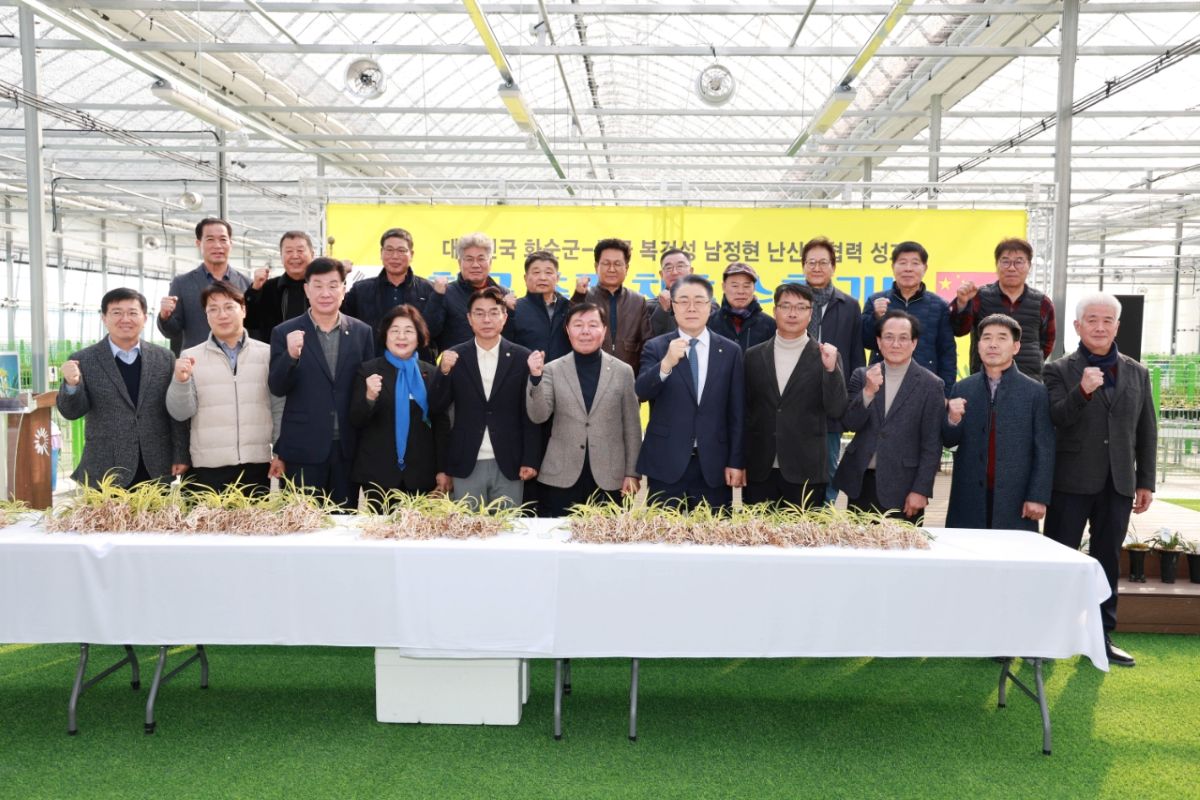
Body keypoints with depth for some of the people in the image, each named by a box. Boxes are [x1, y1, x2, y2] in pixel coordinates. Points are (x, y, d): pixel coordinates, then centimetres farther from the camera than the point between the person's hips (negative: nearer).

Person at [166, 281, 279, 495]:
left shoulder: (267, 354, 6)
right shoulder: (190, 357, 5)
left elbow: (279, 409, 9)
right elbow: (179, 413, 1)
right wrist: (181, 381, -16)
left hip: (257, 468, 0)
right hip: (207, 470, 0)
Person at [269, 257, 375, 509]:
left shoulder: (361, 332, 4)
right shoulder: (285, 333, -1)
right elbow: (276, 388, -6)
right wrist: (291, 355, -25)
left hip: (348, 449, 2)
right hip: (303, 450, -2)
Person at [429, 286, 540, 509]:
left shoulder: (522, 358, 1)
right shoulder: (455, 357, 3)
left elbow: (531, 415, 1)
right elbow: (436, 407, 0)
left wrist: (531, 461, -4)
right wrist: (444, 372, -17)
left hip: (509, 466, 0)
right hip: (467, 466, 1)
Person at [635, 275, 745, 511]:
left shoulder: (730, 351, 6)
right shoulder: (656, 348, 3)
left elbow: (737, 412, 5)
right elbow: (641, 392, -12)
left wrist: (737, 461, 1)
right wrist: (667, 363, -29)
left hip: (714, 464, 1)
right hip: (666, 464, -1)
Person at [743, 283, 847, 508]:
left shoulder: (824, 357, 1)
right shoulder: (753, 356, 7)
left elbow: (836, 411, -5)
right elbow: (744, 410, 10)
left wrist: (831, 368, -19)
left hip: (805, 472, -2)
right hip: (759, 470, 2)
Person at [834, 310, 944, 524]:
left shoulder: (930, 385, -1)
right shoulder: (862, 376, 7)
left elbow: (932, 444, -3)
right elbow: (849, 424, -2)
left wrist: (921, 490, -7)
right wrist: (868, 391, -17)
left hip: (902, 489, -3)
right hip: (861, 483, 3)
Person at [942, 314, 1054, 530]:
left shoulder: (1035, 392, 1)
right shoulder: (961, 389, 8)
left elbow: (1044, 451, -1)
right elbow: (949, 441, 9)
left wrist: (1038, 497, -6)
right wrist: (953, 420, -11)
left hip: (1015, 501, -2)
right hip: (969, 500, 2)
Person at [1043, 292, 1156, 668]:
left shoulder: (1137, 373, 10)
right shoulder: (1059, 370, -1)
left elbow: (1147, 431, 11)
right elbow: (1056, 420, -13)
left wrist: (1146, 482, 8)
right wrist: (1083, 391, -30)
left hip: (1118, 485, 3)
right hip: (1071, 482, -3)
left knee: (1108, 561, 11)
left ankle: (1101, 636, 21)